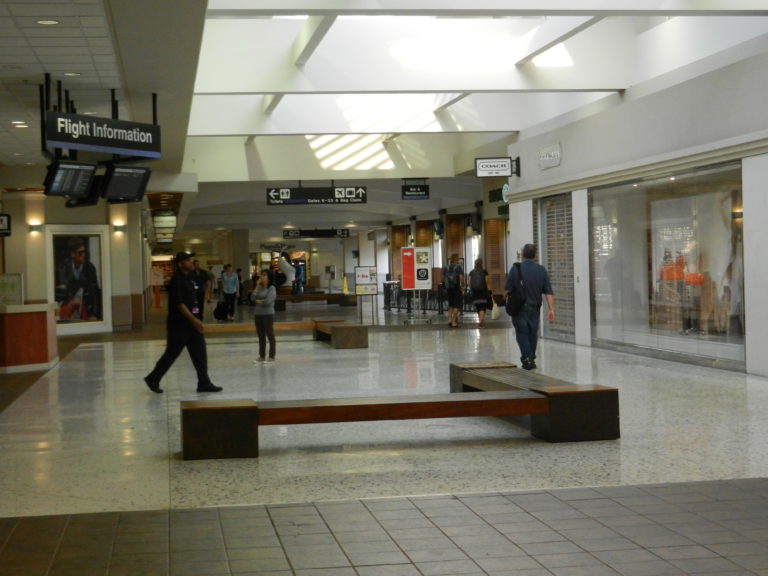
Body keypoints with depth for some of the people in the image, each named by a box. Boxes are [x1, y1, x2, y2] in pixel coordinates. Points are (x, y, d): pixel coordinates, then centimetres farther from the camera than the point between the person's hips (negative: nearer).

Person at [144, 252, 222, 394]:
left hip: (191, 324, 9)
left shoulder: (187, 279, 12)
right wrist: (194, 320, -27)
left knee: (200, 353, 5)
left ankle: (204, 383, 8)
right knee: (171, 354, 1)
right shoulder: (176, 281, -16)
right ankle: (153, 379, 16)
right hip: (178, 325, -9)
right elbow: (179, 304, -23)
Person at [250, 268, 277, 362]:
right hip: (258, 314, 6)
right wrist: (257, 286, -5)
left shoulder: (272, 288, -8)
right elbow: (252, 298, -3)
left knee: (270, 335, 1)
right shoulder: (260, 287, 9)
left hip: (268, 314, -6)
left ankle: (272, 357, 6)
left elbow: (267, 301, -19)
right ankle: (262, 356, 18)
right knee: (261, 336, 11)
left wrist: (257, 301, -3)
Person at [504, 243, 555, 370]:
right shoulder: (541, 270, 1)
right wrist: (551, 309, -2)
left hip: (519, 308, -3)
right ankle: (532, 359, 21)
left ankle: (527, 358, -11)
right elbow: (548, 292, -3)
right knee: (532, 333, 15)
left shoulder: (516, 268, -8)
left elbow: (507, 290, -6)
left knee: (522, 333, 2)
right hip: (535, 307, 3)